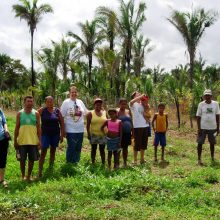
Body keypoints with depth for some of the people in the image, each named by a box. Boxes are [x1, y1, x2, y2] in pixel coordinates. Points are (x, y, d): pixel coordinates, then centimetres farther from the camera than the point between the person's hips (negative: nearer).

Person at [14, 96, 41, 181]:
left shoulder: (36, 113, 1)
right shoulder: (20, 113, 0)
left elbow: (38, 127, 4)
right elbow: (17, 128, 4)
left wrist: (39, 140, -1)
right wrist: (15, 140, 1)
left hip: (33, 141, 1)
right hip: (22, 141, -1)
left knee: (32, 159, 7)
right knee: (22, 160, 6)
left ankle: (29, 175, 24)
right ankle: (23, 175, 23)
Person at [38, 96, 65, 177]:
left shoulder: (57, 111, 1)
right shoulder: (42, 110, -4)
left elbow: (62, 123, 4)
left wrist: (62, 135, 1)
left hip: (55, 134, 3)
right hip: (45, 134, -2)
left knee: (53, 151, 12)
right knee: (43, 152, -7)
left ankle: (51, 168, 24)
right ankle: (40, 171, -6)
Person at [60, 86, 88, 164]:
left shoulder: (80, 102, 7)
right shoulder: (66, 102, -7)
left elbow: (86, 113, 17)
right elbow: (61, 116, -7)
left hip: (80, 129, 5)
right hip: (70, 130, -5)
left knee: (78, 148, 13)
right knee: (71, 147, 0)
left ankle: (76, 162, 27)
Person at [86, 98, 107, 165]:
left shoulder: (105, 112, 4)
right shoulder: (90, 113, -3)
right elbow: (88, 125, -3)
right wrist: (88, 134, -8)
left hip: (103, 134, 1)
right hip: (94, 134, -1)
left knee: (102, 149, 5)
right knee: (94, 149, 9)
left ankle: (103, 163, 12)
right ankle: (93, 163, 19)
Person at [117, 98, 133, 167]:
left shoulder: (128, 111, 11)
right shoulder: (117, 112, -5)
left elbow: (131, 122, 14)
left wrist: (132, 132, 11)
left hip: (128, 133, 5)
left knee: (125, 148, 12)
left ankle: (125, 163, 21)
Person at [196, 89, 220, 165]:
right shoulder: (201, 104, -5)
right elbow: (198, 117, -3)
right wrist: (198, 128, -8)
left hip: (212, 127, 2)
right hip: (203, 127, -1)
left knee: (212, 143, 12)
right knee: (200, 143, -1)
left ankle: (212, 158, 28)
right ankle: (199, 159, 7)